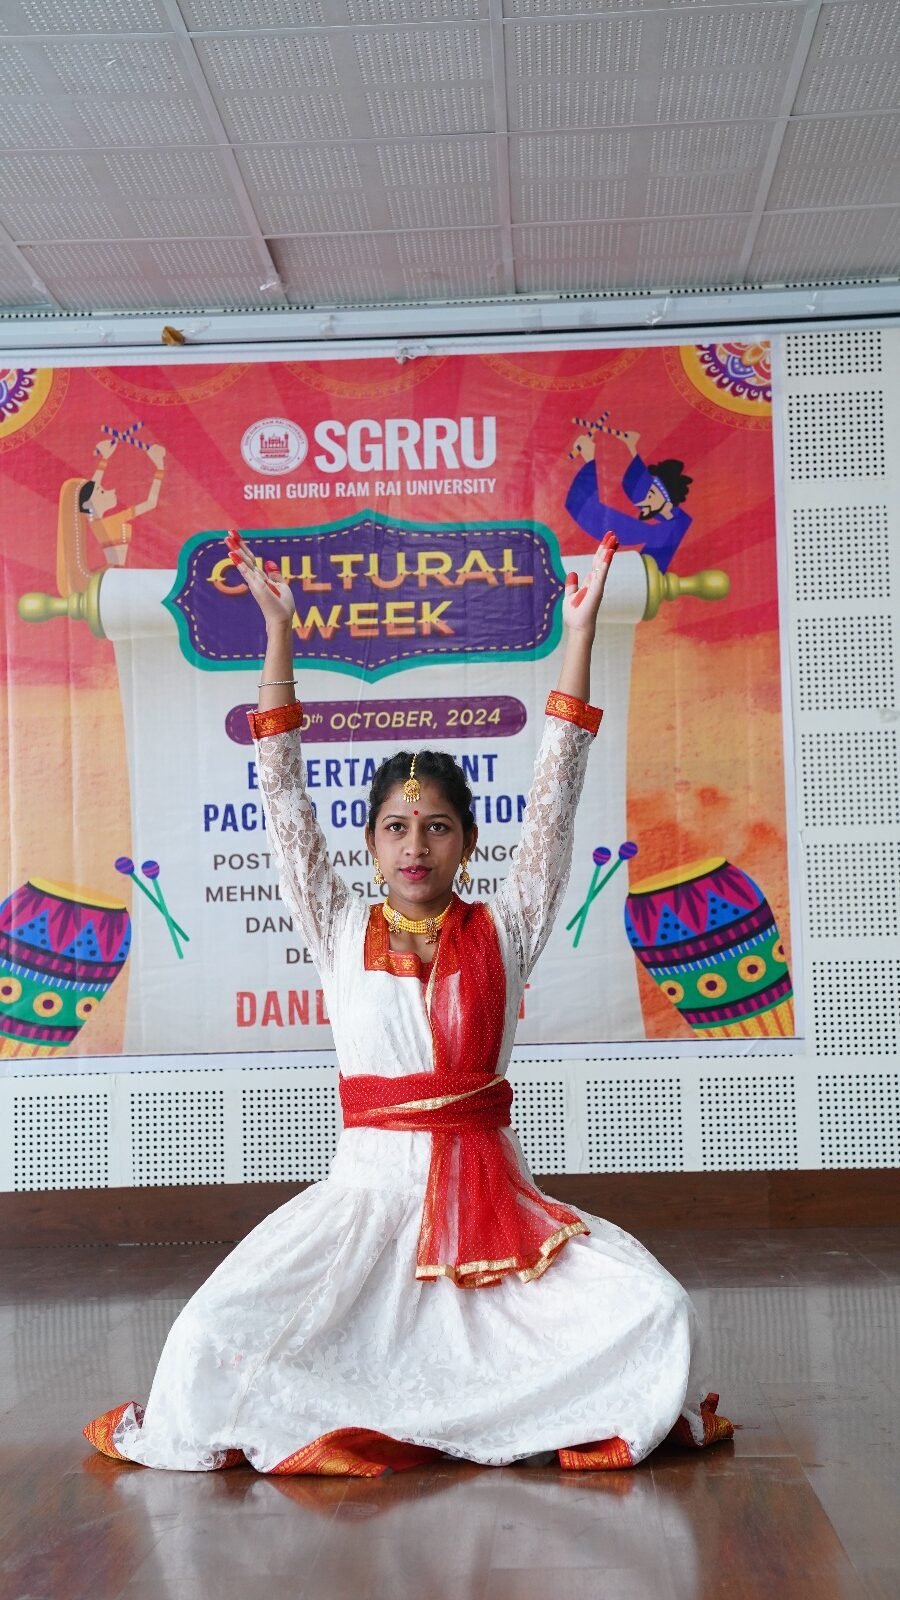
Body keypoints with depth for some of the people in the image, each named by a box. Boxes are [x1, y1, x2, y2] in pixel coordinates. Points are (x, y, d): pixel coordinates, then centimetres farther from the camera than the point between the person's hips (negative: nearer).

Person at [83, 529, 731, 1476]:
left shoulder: (501, 932, 6)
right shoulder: (342, 933, 7)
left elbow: (554, 797, 2)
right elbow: (284, 800, 2)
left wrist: (579, 634, -3)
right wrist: (278, 634, -3)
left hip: (490, 1189, 1)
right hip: (369, 1190, -1)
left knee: (655, 1311, -22)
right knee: (215, 1334, -24)